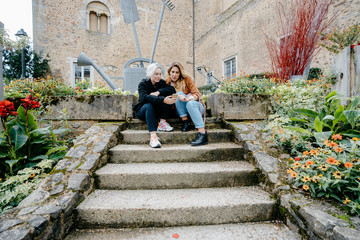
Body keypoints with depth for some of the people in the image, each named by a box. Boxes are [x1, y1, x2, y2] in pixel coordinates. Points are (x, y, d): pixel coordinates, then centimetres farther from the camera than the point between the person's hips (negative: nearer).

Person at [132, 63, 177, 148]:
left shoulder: (161, 82, 1)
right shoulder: (143, 84, -12)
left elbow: (172, 90, -16)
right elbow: (145, 97, -33)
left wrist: (158, 92, -29)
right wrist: (163, 100, -48)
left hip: (156, 111, 3)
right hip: (143, 111, -3)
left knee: (167, 98, -21)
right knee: (149, 105, -37)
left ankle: (162, 123, -22)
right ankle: (153, 136, -46)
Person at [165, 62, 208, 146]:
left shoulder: (187, 78, -5)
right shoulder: (167, 81, 3)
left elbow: (196, 94, -11)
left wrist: (190, 98, -33)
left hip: (195, 105, -1)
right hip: (181, 110, 2)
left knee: (190, 103, -36)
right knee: (179, 94, -24)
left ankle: (202, 133, -43)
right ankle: (185, 121, -25)